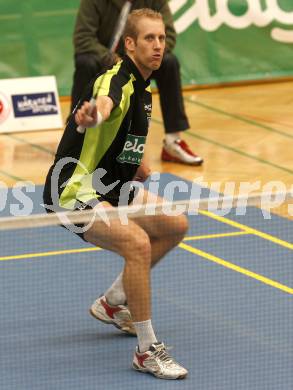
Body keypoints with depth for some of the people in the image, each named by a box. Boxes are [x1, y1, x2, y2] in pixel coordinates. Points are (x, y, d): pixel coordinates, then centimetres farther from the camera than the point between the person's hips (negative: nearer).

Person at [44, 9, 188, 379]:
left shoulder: (141, 87, 8)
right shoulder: (117, 81, -22)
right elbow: (105, 104, -50)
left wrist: (135, 159, 18)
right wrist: (93, 114, -72)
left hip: (107, 185, 10)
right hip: (73, 190, -10)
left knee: (174, 225, 14)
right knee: (137, 242, -29)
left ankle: (112, 303, 26)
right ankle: (147, 350, -22)